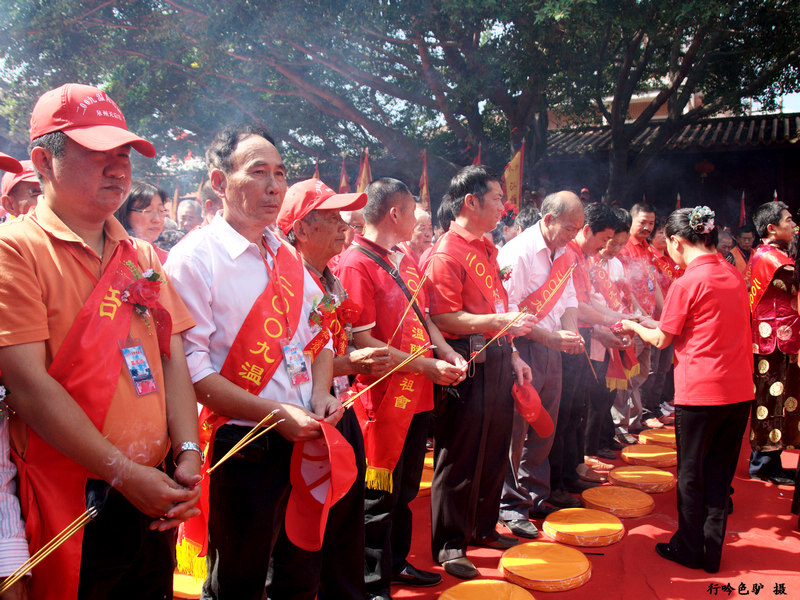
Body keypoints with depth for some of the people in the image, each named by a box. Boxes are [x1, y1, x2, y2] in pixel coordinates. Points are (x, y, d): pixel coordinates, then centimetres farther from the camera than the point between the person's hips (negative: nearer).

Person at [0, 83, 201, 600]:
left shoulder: (143, 257, 9)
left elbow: (172, 361, 7)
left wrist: (188, 455, -5)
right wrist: (124, 473, -16)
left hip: (154, 502, 6)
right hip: (69, 508, -5)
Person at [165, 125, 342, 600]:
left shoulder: (288, 257, 11)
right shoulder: (194, 258, -11)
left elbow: (319, 334, 17)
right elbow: (192, 368, -17)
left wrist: (320, 396, 0)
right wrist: (274, 413, -21)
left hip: (304, 438, 7)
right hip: (242, 448, -6)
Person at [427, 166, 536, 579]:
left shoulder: (487, 249, 16)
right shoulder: (447, 252, -13)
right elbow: (444, 319, -21)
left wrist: (512, 355, 19)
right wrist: (500, 321, -27)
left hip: (497, 361, 9)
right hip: (468, 364, -9)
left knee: (495, 449, 18)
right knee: (460, 457, 2)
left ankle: (483, 527, 35)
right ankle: (449, 544, 18)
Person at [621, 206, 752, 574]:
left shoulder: (688, 282, -14)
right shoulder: (735, 276, 7)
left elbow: (662, 340, -5)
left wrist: (633, 326, 14)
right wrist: (654, 322, 21)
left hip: (699, 392, -6)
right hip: (739, 390, 7)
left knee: (691, 473, 9)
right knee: (720, 472, 15)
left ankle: (690, 549, 22)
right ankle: (712, 550, 23)